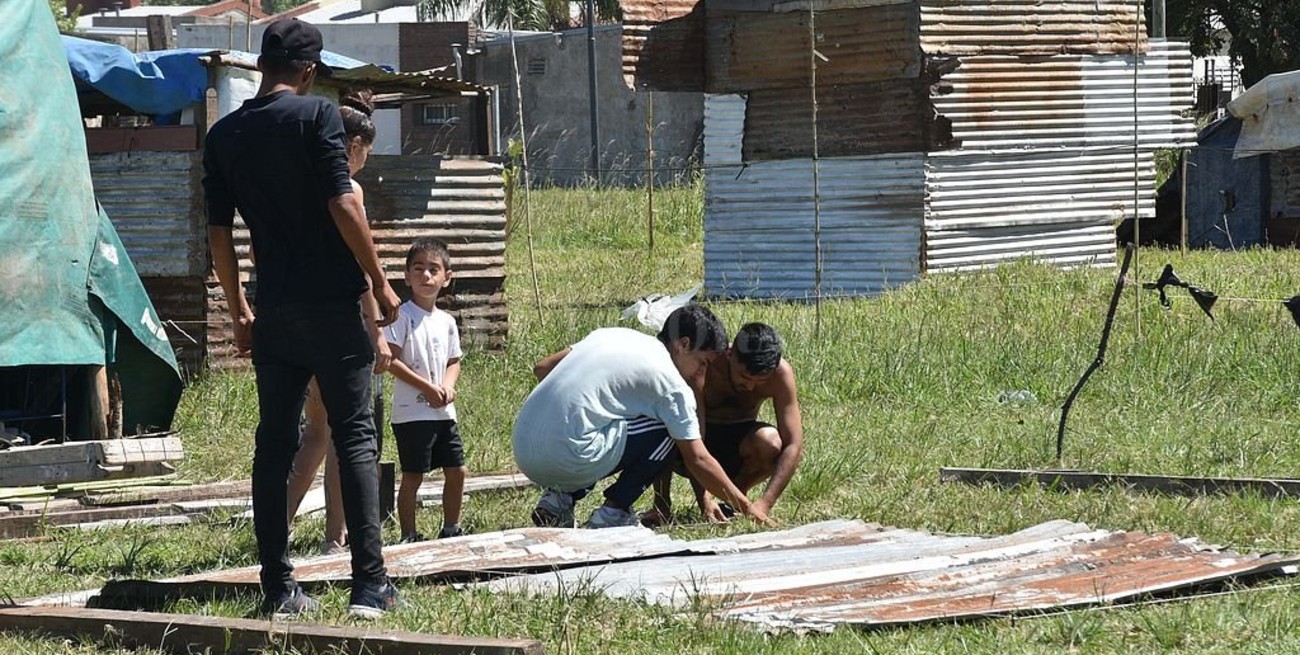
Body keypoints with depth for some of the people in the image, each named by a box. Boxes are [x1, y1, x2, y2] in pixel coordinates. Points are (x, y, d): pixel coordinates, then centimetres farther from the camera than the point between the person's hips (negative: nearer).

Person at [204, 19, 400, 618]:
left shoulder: (223, 135, 8)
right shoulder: (317, 115, -6)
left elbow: (219, 233, 10)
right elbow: (342, 205, -13)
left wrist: (238, 311, 18)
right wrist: (379, 280, -4)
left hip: (272, 312, 4)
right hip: (331, 303, -4)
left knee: (273, 444, 8)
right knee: (355, 438, -2)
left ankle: (278, 588, 5)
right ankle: (370, 584, -8)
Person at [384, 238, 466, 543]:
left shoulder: (446, 321, 11)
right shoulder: (402, 316, -9)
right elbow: (391, 360, -15)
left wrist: (448, 385, -5)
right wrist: (426, 387, -17)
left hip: (443, 411, 7)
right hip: (412, 411, -7)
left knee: (456, 471, 9)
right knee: (412, 476, -3)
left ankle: (451, 529, 23)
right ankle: (409, 535, 4)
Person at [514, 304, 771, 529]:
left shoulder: (611, 335, 18)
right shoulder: (673, 386, 0)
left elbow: (541, 369, 19)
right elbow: (697, 460, 2)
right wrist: (745, 506, 12)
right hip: (565, 460, -8)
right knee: (666, 433, 3)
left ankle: (560, 498, 14)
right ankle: (612, 514, 3)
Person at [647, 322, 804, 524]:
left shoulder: (780, 373, -26)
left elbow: (793, 446, -28)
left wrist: (765, 503, -40)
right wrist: (704, 499, -43)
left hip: (737, 439, 1)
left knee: (771, 445, -34)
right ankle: (661, 506, -12)